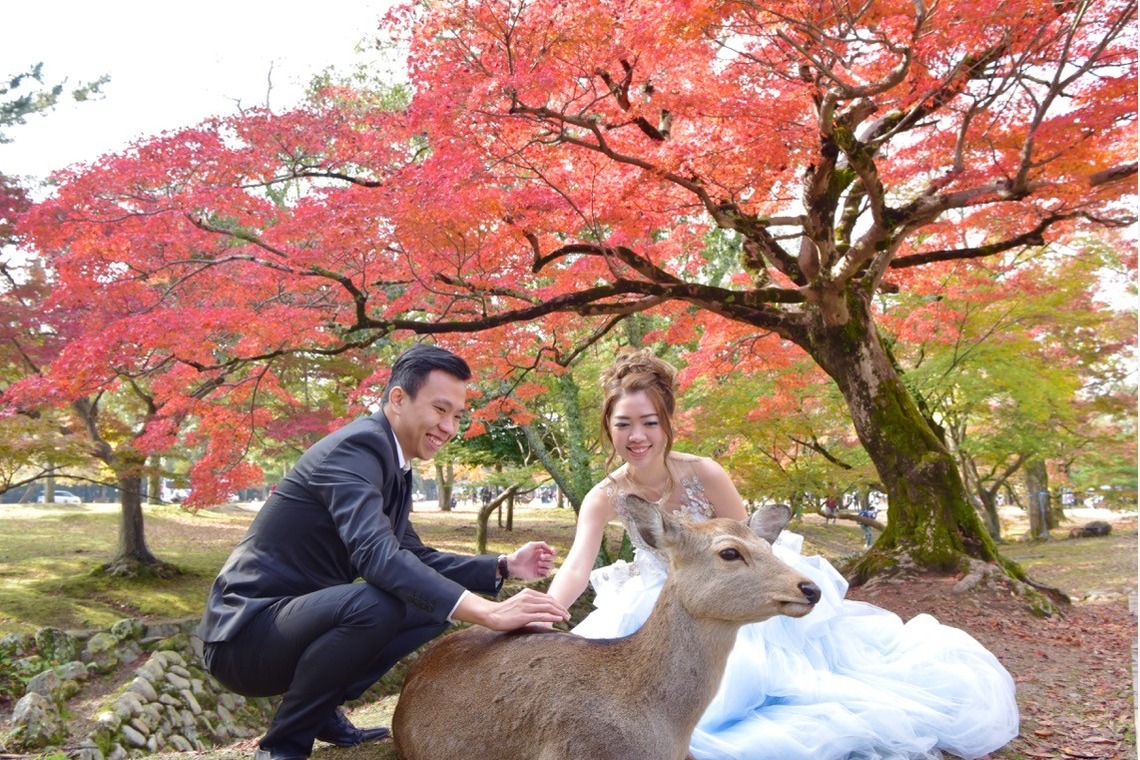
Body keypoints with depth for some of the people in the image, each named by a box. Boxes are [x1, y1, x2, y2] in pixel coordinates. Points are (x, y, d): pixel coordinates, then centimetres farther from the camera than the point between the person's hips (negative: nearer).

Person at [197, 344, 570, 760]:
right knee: (374, 602, -33)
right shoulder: (357, 446, -21)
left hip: (299, 620, 9)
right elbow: (376, 555, -36)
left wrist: (504, 566, -1)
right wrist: (489, 612, -39)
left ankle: (323, 711, 12)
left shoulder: (395, 466, 8)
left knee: (432, 604, 6)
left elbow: (415, 557, 13)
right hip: (246, 632, -9)